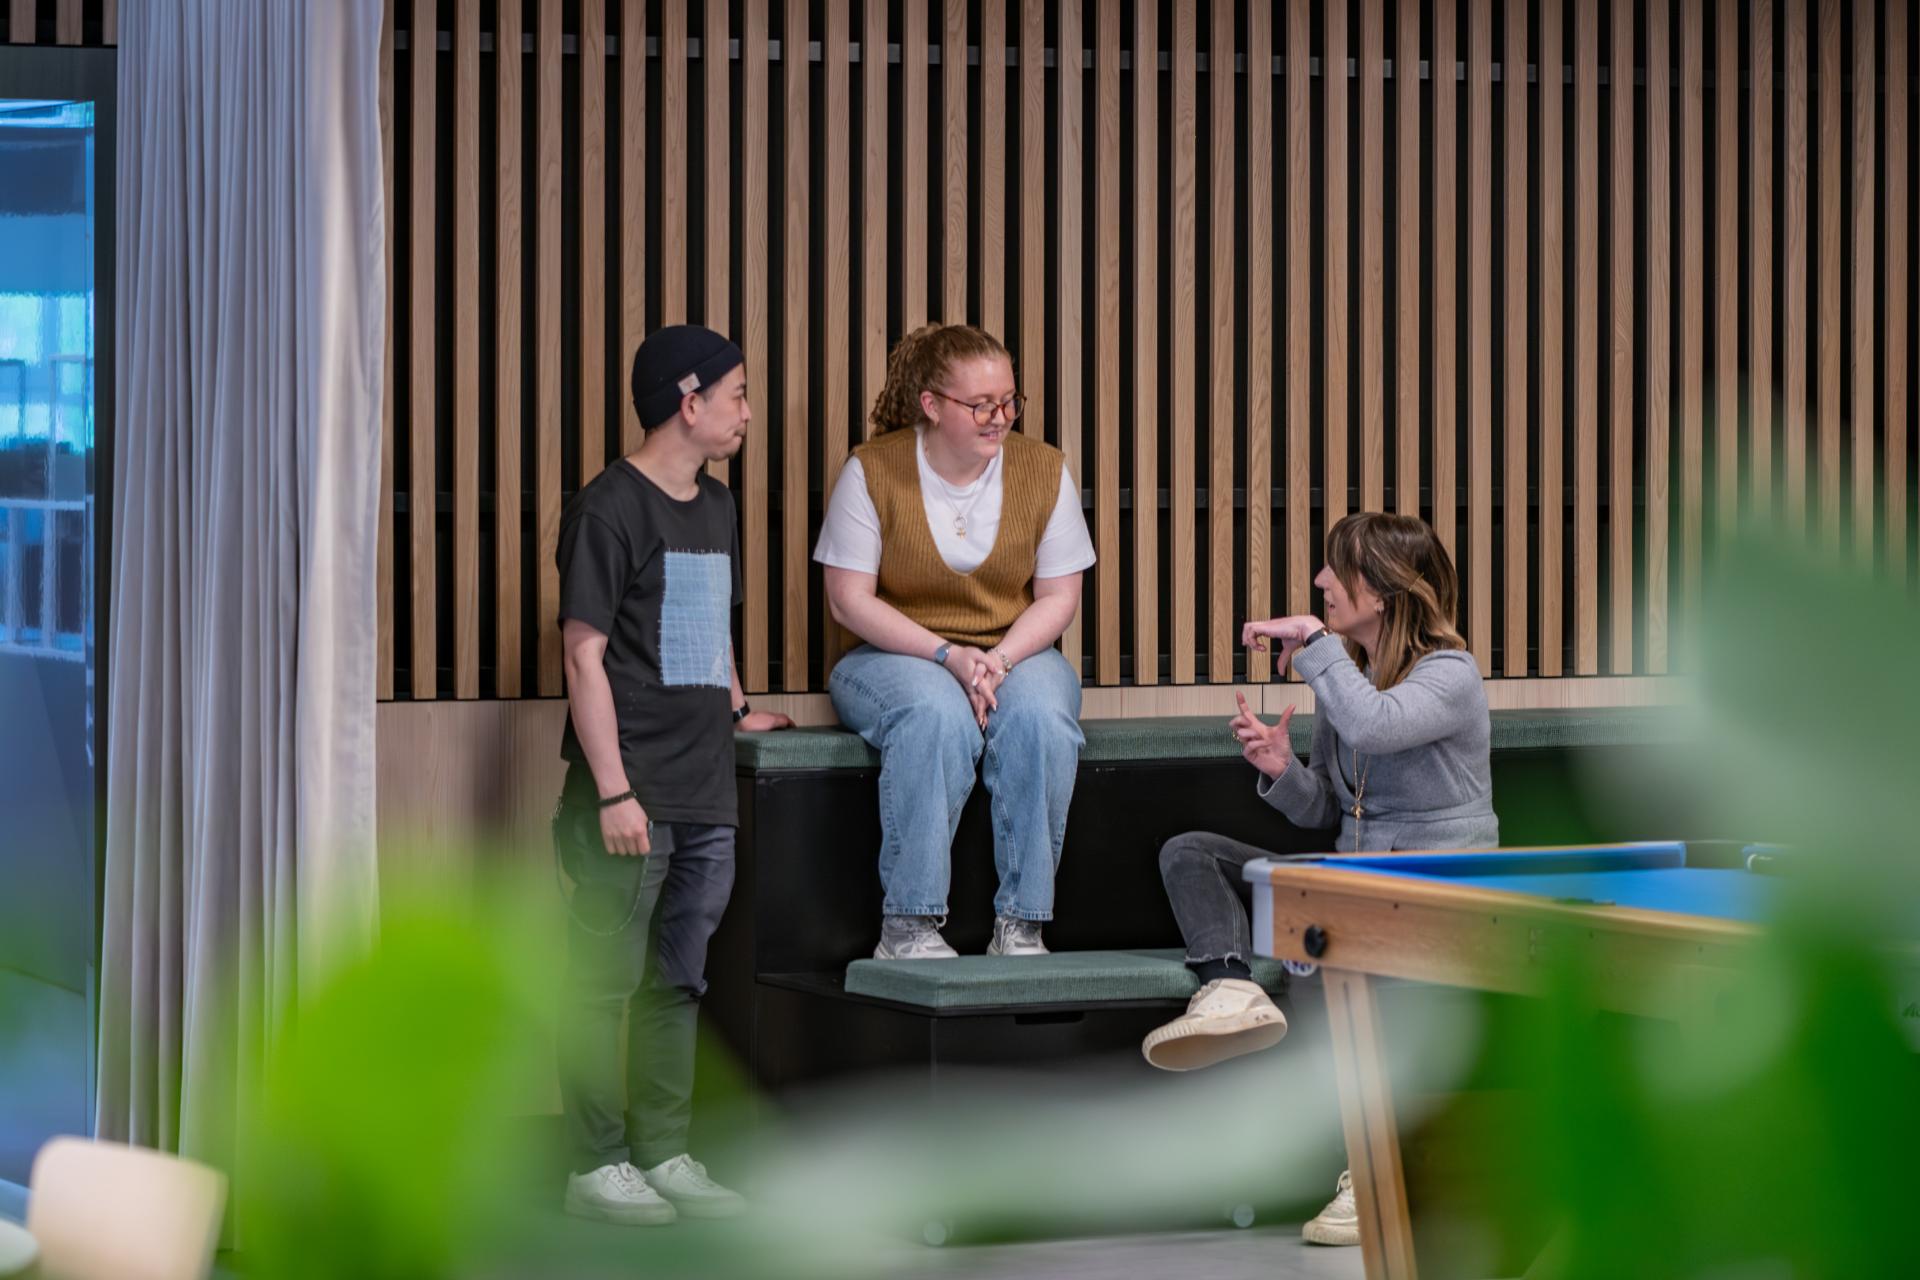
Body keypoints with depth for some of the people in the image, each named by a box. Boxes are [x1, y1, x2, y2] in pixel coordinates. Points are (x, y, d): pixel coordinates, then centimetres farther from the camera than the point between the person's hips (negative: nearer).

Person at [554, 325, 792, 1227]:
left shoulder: (715, 509, 15)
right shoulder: (610, 509, -9)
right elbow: (584, 655, -12)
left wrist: (734, 709, 18)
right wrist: (613, 791, -16)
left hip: (705, 796, 8)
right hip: (633, 797, -8)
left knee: (677, 982, 11)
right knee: (606, 982, -1)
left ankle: (664, 1156, 18)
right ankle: (596, 1166, 5)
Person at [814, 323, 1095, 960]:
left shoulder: (1043, 468, 0)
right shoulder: (873, 470, -8)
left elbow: (1059, 596, 2)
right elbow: (849, 600, -8)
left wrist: (1000, 660, -17)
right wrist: (948, 656, -19)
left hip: (1016, 653, 2)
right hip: (896, 654, -2)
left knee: (1041, 717, -33)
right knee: (938, 715, -37)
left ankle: (1021, 925, -28)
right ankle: (908, 925, -33)